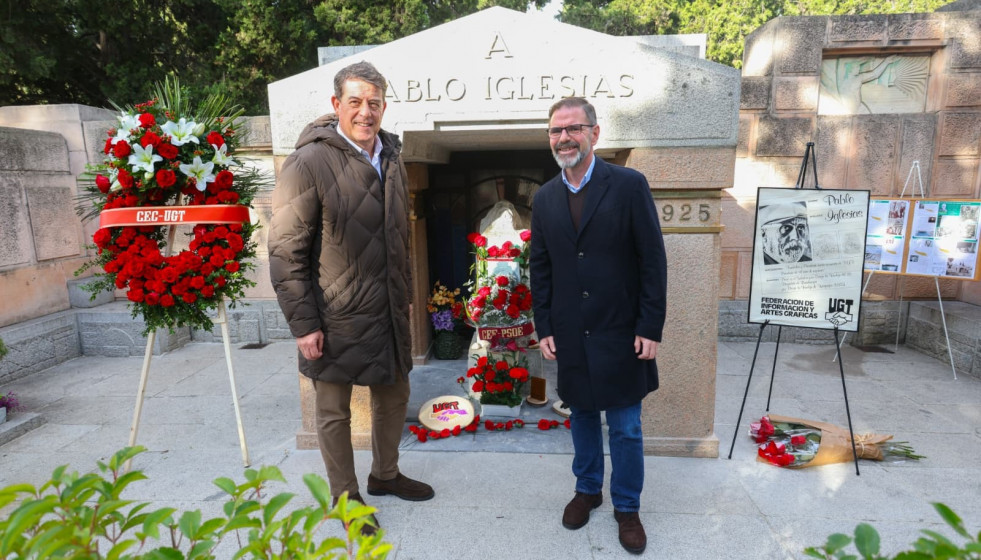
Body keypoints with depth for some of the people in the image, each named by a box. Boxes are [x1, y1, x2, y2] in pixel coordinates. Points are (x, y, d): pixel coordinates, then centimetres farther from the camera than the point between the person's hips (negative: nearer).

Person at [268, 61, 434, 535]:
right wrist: (303, 323, -16)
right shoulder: (309, 163, -14)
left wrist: (404, 296, 15)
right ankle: (345, 496, 34)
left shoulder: (391, 159, 7)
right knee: (334, 411, 11)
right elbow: (286, 251, -15)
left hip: (389, 311, 7)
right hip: (336, 318, -6)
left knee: (394, 396, 20)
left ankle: (385, 474, 44)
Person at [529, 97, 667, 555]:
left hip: (621, 333, -3)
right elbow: (540, 269, 7)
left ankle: (627, 507, 30)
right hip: (570, 336, 3)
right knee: (581, 418, 19)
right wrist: (544, 328, 3)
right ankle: (587, 488, 40)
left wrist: (651, 328, -10)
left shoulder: (629, 185, -8)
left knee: (626, 428, 9)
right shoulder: (544, 198, 4)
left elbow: (653, 261, -8)